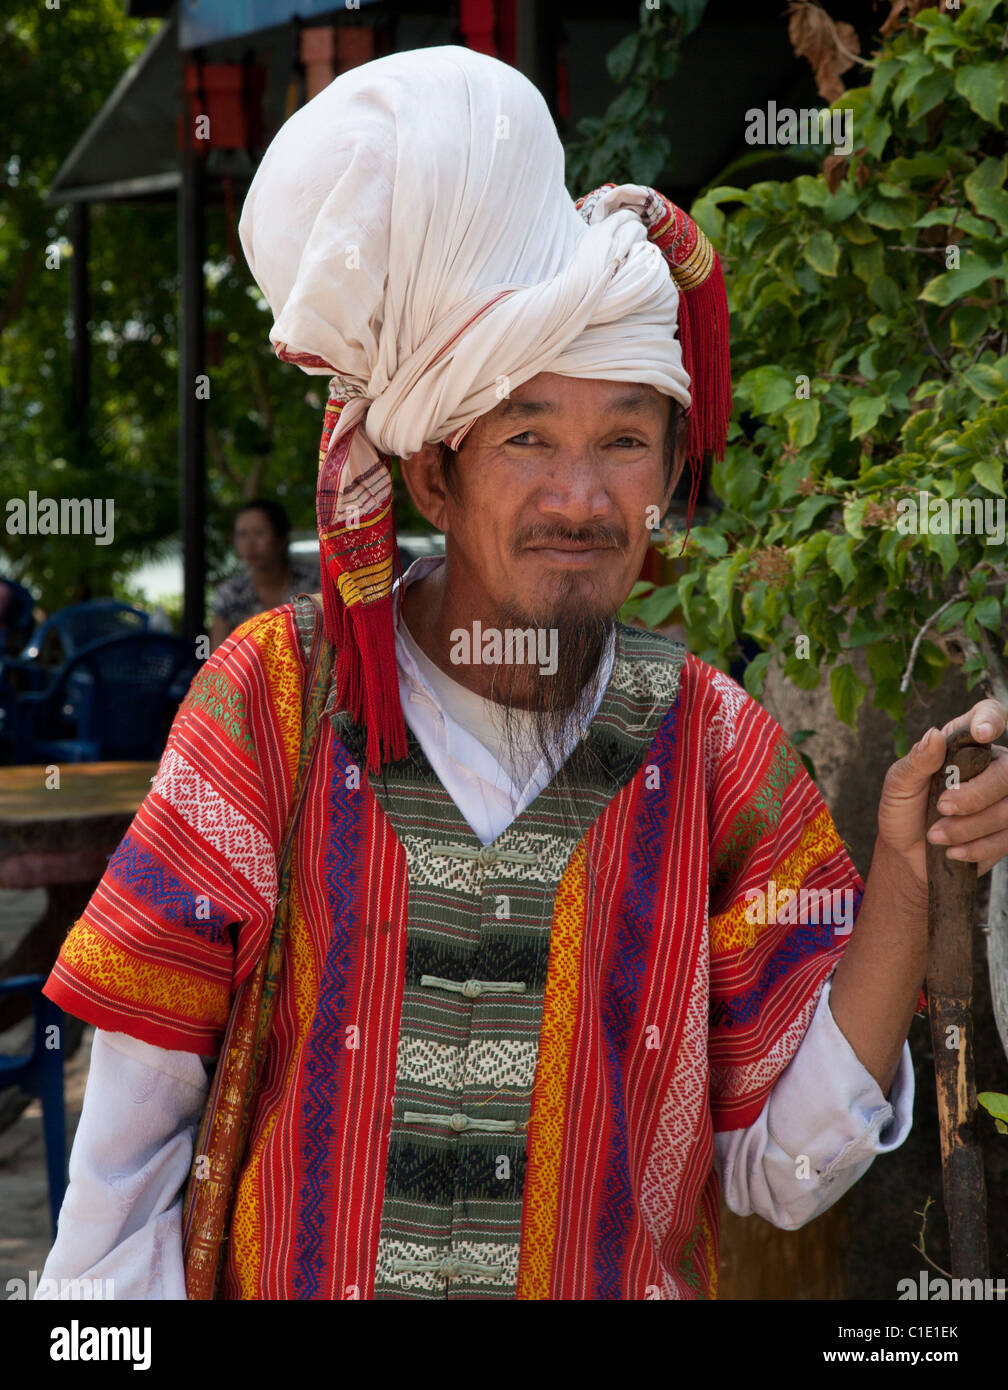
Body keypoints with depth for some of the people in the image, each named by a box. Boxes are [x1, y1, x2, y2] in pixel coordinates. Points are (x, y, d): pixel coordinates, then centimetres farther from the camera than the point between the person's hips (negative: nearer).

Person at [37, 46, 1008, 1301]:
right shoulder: (273, 700, -13)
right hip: (282, 1276, -1)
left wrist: (906, 880, -18)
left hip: (627, 1274, 2)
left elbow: (779, 1170, -10)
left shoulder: (715, 747, -8)